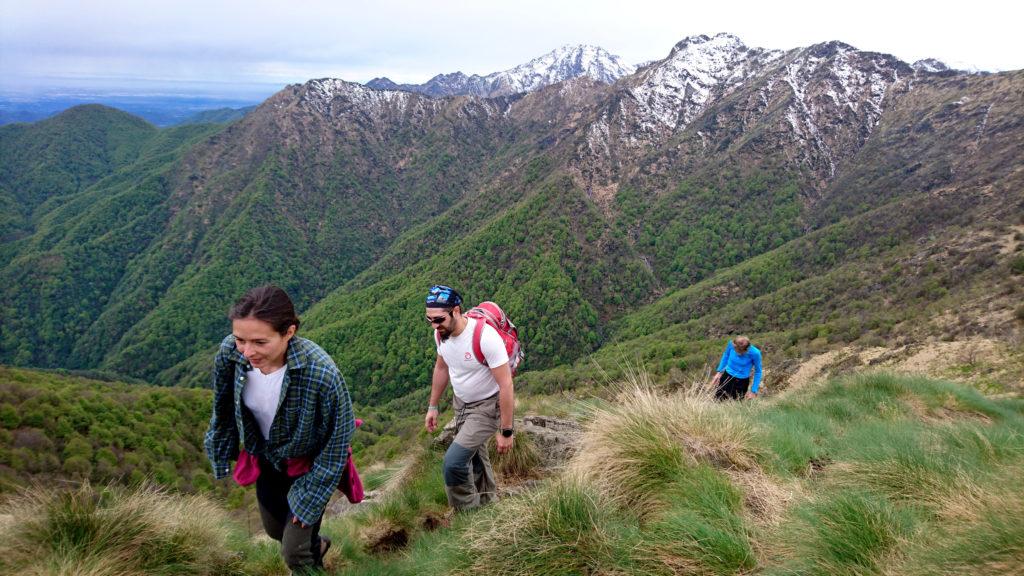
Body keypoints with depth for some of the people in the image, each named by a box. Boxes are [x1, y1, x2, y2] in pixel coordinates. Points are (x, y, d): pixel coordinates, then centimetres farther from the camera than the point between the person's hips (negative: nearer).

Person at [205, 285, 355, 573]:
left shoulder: (322, 374, -39)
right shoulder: (230, 352, -26)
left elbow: (336, 442, -22)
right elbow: (223, 409, -4)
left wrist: (310, 500, -12)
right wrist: (222, 458, 9)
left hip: (308, 465, -5)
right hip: (266, 459, 5)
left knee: (294, 552, 4)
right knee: (275, 530, 26)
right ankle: (317, 544, 58)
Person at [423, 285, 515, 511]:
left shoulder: (485, 336, -33)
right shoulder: (441, 333, -12)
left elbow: (506, 385, -27)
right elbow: (441, 368, 9)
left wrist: (506, 431, -22)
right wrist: (432, 407, 14)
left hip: (487, 406, -7)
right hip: (461, 403, 7)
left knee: (454, 461, -15)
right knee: (474, 456, 21)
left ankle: (467, 515, 8)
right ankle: (486, 504, 44)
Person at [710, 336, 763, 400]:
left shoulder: (755, 353, -26)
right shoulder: (731, 343, -19)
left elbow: (758, 371, -10)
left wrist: (753, 391, -8)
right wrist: (719, 372, 4)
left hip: (742, 381, -3)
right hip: (727, 376, 3)